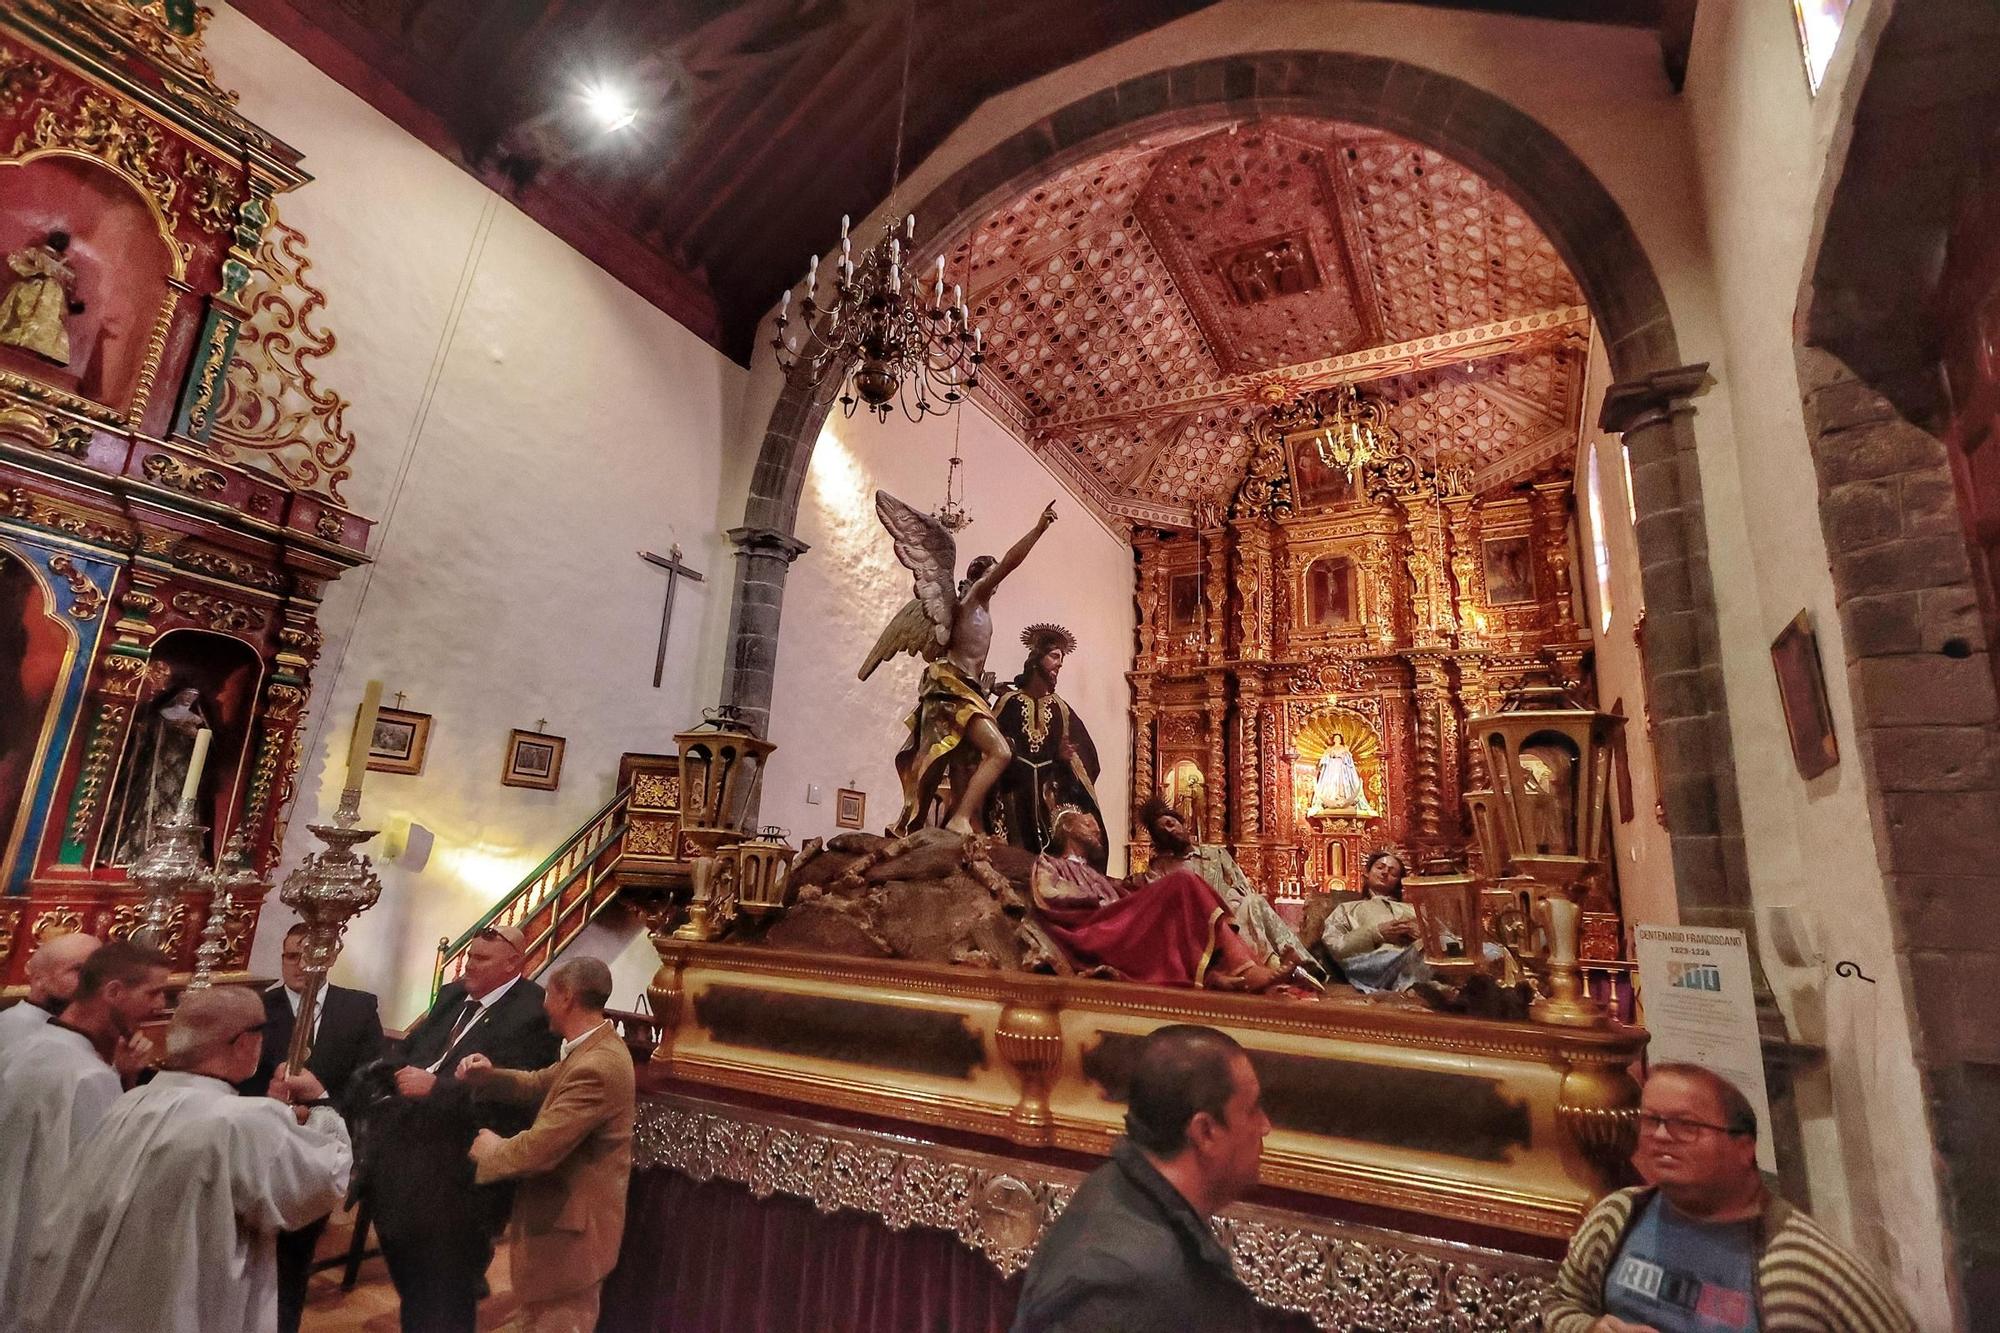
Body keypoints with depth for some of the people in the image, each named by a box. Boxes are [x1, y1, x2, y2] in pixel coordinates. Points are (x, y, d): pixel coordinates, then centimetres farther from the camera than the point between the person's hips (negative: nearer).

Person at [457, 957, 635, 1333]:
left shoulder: (596, 1067, -33)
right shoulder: (594, 1048, 3)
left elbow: (538, 1150, -31)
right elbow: (540, 1085, 14)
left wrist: (490, 1150, -11)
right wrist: (489, 1076, -3)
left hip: (568, 1233, -10)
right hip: (561, 1218, 10)